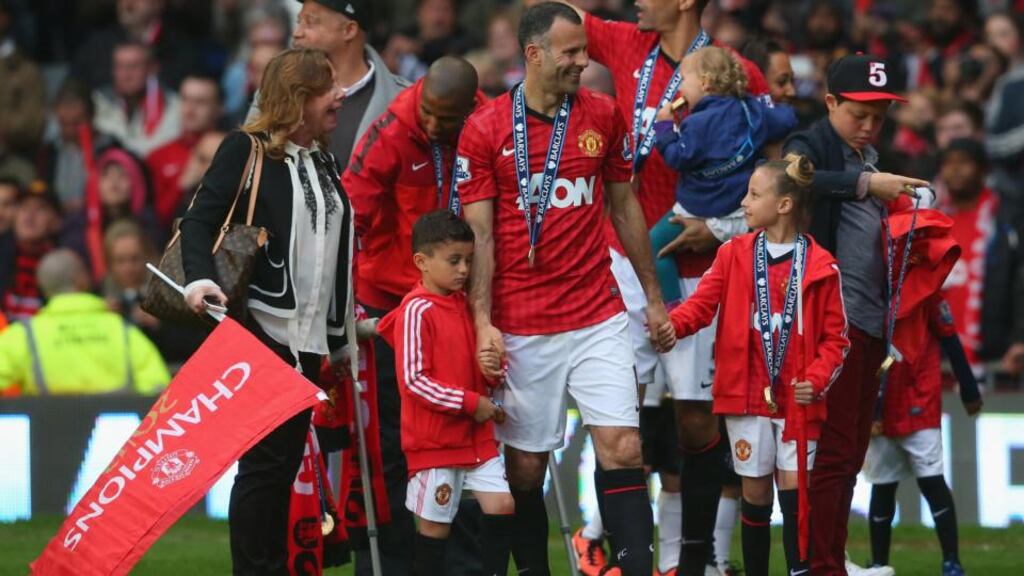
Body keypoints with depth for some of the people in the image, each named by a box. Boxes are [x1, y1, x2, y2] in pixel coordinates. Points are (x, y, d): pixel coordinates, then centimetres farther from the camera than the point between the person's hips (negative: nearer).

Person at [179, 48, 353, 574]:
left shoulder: (323, 161, 16)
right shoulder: (246, 150, -5)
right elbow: (200, 218, -11)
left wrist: (343, 332, 23)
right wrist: (199, 279, -28)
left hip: (309, 336, 7)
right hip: (261, 329, -7)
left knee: (287, 461, 8)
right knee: (264, 462, -6)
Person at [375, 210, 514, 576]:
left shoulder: (465, 304, 9)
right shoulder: (416, 311, -13)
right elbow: (413, 380, -17)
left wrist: (491, 370, -1)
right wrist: (470, 402, -18)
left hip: (476, 436, 7)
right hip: (434, 441, -7)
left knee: (501, 506, -1)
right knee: (435, 524, -1)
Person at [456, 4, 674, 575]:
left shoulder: (603, 115, 5)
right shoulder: (486, 128, -4)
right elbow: (479, 232, -4)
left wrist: (654, 298, 16)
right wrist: (483, 322, -12)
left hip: (599, 318, 2)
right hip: (522, 328, -2)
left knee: (622, 447, -9)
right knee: (526, 465, 3)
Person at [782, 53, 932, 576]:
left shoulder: (868, 157, 19)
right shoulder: (811, 145, -6)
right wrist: (866, 184, -37)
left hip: (869, 318, 8)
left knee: (852, 451, 11)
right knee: (834, 449, -9)